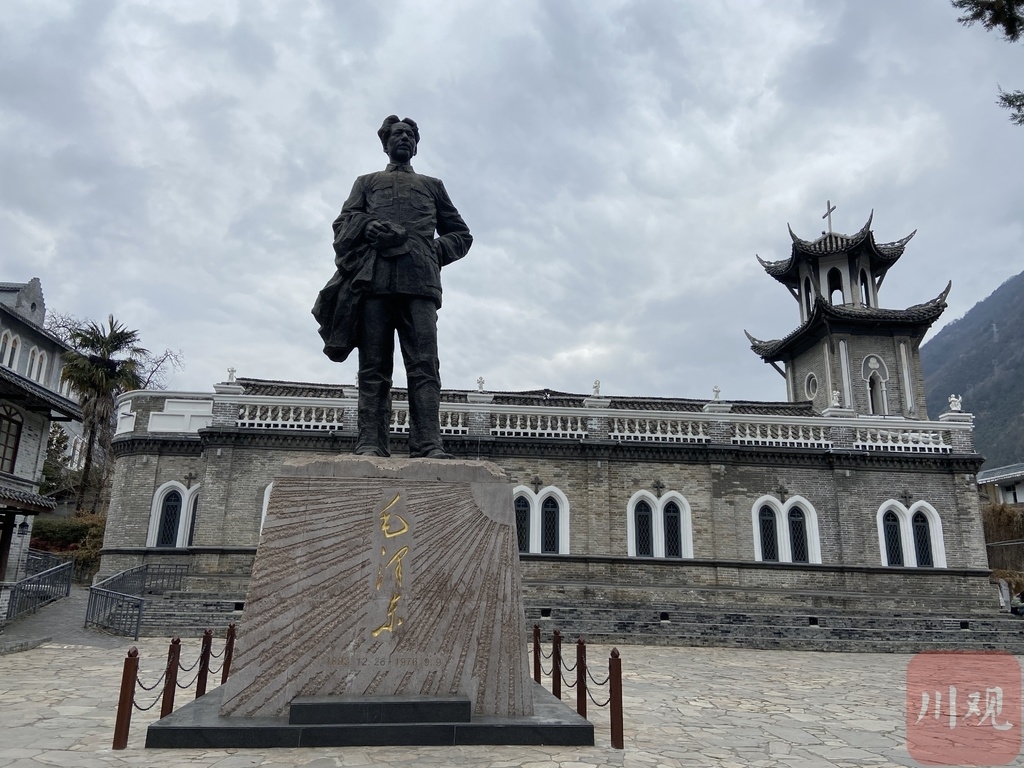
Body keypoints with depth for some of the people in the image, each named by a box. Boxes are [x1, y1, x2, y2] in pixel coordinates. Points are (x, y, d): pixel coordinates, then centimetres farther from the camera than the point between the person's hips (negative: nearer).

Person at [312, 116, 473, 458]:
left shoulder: (432, 185, 31)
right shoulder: (367, 182, 29)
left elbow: (461, 234, 26)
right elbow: (342, 224, 15)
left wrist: (438, 252, 5)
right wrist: (366, 224, -8)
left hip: (420, 283, 0)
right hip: (374, 280, 0)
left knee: (425, 366, -13)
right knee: (374, 367, -8)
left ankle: (429, 446, -20)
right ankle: (371, 445, -12)